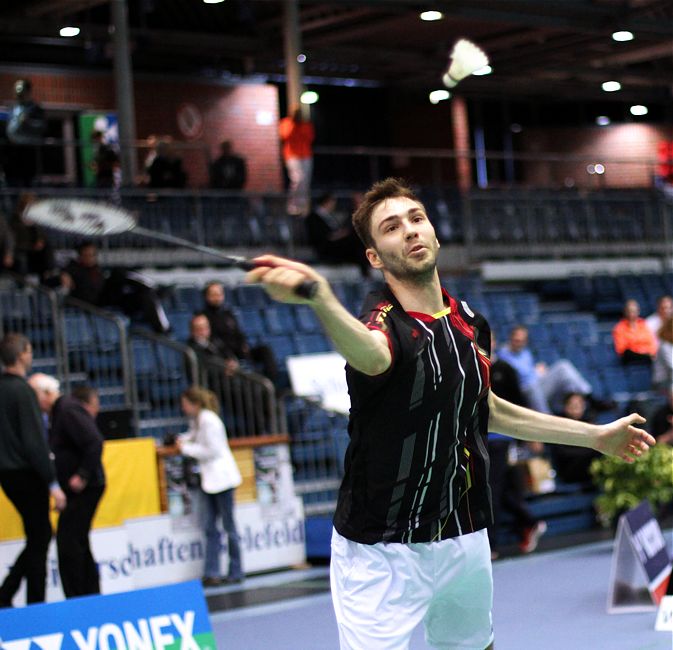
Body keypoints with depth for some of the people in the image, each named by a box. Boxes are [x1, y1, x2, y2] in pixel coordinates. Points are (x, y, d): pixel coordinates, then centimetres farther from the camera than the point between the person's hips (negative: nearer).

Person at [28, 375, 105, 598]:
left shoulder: (69, 410, -15)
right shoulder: (60, 410, 16)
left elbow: (94, 442, -24)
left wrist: (82, 476, -23)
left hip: (84, 488, -10)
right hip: (80, 490, 10)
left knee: (68, 543, -10)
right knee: (78, 543, 15)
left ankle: (76, 597, -7)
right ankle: (91, 594, 21)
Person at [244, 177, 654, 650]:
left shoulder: (470, 322, 3)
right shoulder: (385, 323, -19)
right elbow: (370, 353, -46)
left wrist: (596, 435, 27)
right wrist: (321, 298, -70)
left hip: (466, 541, 7)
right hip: (384, 555, -6)